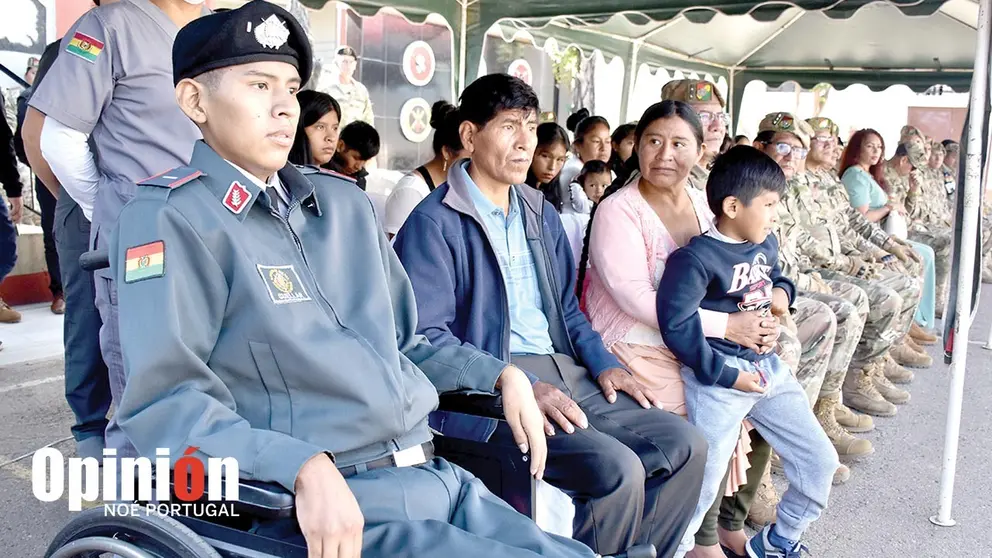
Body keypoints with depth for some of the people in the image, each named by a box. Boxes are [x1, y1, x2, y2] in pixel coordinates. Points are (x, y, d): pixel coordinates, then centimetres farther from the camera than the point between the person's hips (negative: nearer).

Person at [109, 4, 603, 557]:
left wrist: (501, 375, 11)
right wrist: (305, 468, -27)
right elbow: (165, 402, -15)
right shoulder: (170, 217, -5)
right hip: (330, 505, -6)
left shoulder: (344, 201, 16)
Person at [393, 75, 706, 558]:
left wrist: (602, 364, 5)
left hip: (563, 371, 8)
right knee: (617, 468, -25)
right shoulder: (434, 224, -9)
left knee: (684, 445, -2)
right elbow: (427, 336, -16)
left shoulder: (539, 213, 15)